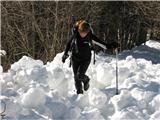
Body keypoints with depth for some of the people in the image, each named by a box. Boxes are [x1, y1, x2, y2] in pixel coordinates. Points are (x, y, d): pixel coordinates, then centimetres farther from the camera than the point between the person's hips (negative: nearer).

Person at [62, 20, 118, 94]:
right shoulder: (75, 35, -11)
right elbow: (69, 44, 3)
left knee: (80, 75, -16)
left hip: (86, 59, -2)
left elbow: (99, 42, -5)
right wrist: (65, 54, 7)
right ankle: (79, 92, 21)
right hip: (75, 58, 2)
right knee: (76, 77, 5)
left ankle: (86, 80, 19)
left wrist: (109, 46, -11)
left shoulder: (90, 36, -15)